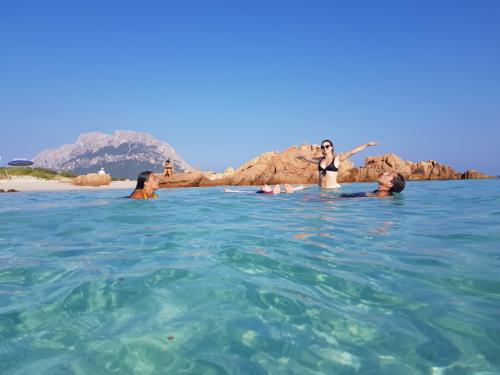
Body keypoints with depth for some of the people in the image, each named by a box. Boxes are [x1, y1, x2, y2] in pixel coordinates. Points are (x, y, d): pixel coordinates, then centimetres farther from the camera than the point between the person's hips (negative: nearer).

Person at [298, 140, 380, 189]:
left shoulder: (337, 158, 2)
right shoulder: (320, 160, 14)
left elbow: (351, 152, -4)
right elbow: (309, 159, 34)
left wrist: (367, 145, -9)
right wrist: (302, 157, 50)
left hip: (333, 188, -3)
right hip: (321, 189, 3)